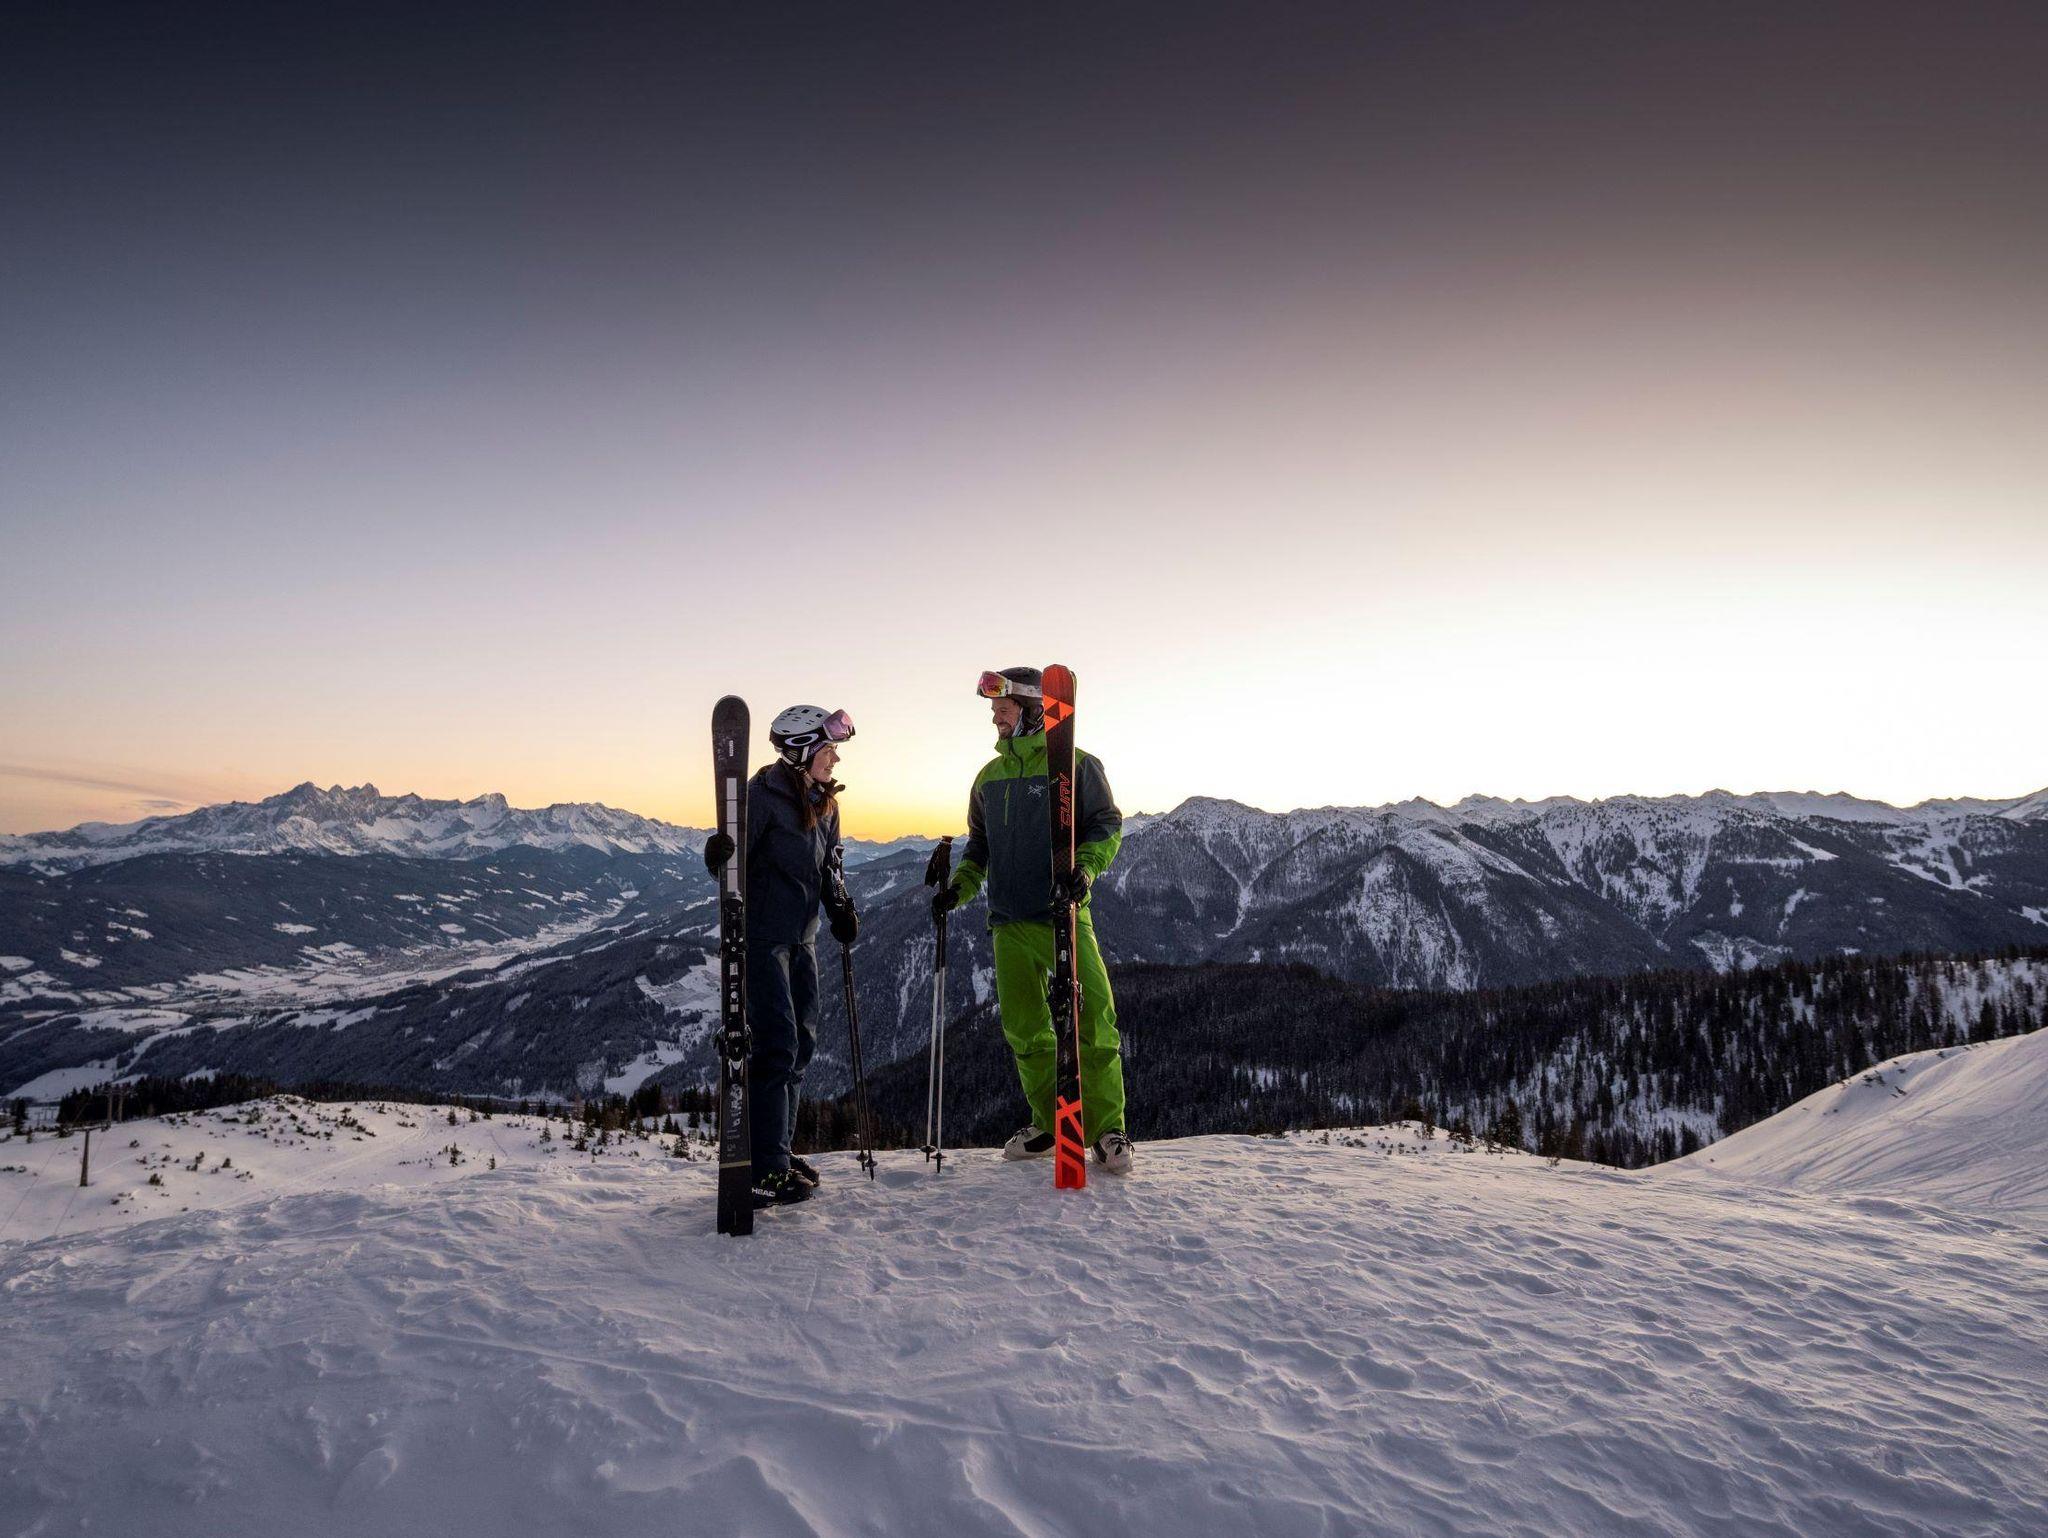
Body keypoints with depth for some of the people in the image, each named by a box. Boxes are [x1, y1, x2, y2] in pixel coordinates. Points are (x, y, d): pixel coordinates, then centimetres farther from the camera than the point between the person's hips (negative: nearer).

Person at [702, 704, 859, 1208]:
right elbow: (737, 857, -18)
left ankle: (776, 1151, 26)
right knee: (777, 1044, -10)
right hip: (761, 935, -8)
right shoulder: (765, 793, -15)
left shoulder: (824, 803, 8)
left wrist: (840, 910, 0)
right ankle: (763, 1170, -3)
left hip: (801, 937, 8)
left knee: (801, 1043, 12)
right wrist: (720, 852, -41)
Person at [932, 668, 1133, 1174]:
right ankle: (1051, 1123, 22)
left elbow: (1107, 826, -2)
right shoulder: (989, 777, 16)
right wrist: (958, 886, 7)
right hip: (1010, 923, 6)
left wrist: (1083, 868, -19)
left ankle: (1107, 1129, 4)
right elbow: (980, 846, 22)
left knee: (1094, 1026, -7)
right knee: (1025, 1032, 9)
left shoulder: (1076, 764, -1)